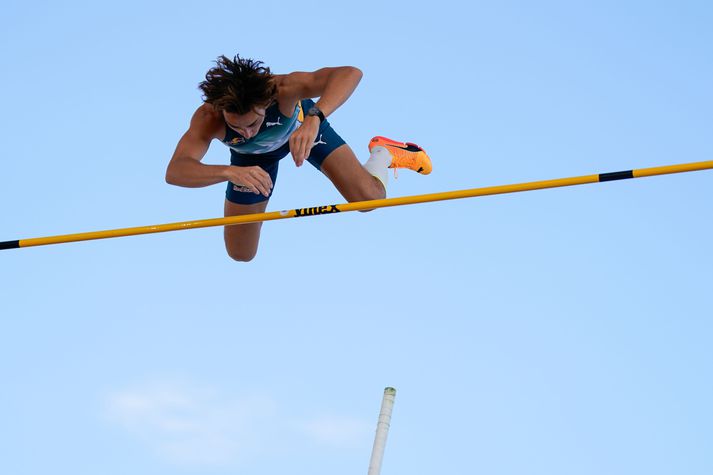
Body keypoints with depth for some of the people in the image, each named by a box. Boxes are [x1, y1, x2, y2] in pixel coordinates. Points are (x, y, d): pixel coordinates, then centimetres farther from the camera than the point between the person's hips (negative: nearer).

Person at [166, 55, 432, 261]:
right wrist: (229, 172, -75)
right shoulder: (208, 119, -43)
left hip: (303, 126, -1)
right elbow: (174, 172, -58)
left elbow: (350, 74, -59)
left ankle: (382, 153, 22)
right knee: (240, 255, 7)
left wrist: (314, 119, -75)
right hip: (252, 157, 1)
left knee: (369, 198, -14)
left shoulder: (281, 88, -46)